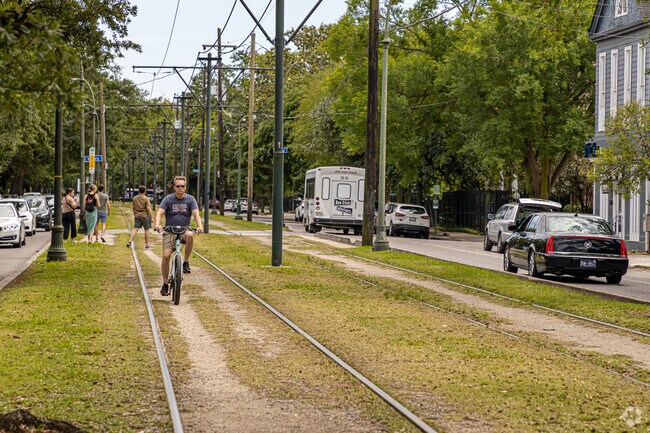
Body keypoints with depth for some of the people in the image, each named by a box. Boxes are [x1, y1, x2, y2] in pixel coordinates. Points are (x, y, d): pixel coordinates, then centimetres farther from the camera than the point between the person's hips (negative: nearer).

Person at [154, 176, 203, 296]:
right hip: (169, 231, 0)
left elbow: (196, 214, -12)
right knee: (166, 256, -15)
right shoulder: (168, 199, -2)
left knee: (190, 235, -36)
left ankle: (186, 262, -18)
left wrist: (200, 226, -32)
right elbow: (159, 213, -13)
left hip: (184, 230, 0)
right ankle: (165, 284, 0)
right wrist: (157, 225, -34)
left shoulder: (190, 199, 0)